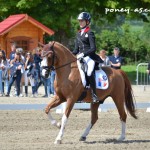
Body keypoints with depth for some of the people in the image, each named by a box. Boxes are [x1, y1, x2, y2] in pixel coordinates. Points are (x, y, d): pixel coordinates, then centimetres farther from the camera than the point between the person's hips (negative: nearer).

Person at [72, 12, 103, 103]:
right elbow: (76, 49, 20)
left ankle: (94, 94, -28)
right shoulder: (79, 34, 18)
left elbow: (93, 48, -12)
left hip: (89, 57, -9)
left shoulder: (90, 33, -3)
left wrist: (83, 54, -23)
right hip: (80, 57, 9)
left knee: (90, 72, -32)